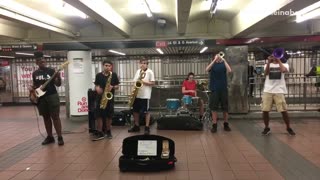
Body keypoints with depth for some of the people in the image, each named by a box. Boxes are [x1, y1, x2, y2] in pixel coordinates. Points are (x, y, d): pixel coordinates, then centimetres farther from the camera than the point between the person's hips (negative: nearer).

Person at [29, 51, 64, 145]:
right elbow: (35, 84, 21)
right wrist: (31, 88, 0)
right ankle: (50, 137, 21)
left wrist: (58, 77, -22)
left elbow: (58, 84, -4)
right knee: (46, 117, 10)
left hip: (52, 96, -4)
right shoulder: (35, 73, 10)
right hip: (40, 97, 4)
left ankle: (60, 137, 1)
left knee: (55, 117, -5)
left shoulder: (51, 71, -1)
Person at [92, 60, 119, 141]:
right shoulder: (98, 75, 2)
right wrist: (97, 89, -17)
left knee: (109, 116, 8)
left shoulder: (114, 75, 0)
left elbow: (117, 86, 3)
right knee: (99, 116, -1)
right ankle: (99, 133, 7)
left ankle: (108, 131, 25)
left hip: (110, 98, 0)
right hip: (100, 98, 0)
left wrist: (112, 87, -17)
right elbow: (96, 86, 5)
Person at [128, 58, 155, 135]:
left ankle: (147, 127, 7)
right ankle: (136, 126, 24)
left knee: (146, 111, -1)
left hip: (145, 95, -6)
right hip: (136, 94, 6)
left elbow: (152, 83, -8)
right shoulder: (138, 71, 12)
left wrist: (144, 82, -18)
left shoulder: (150, 72, -5)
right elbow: (134, 82, 13)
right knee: (135, 111, 11)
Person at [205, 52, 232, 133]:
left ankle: (226, 124, 20)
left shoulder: (223, 64, 6)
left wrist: (224, 60, -15)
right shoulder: (212, 64, 5)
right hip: (214, 89, -1)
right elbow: (207, 70, -16)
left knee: (225, 107, 8)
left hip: (223, 88, 1)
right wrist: (214, 60, -19)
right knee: (213, 108, -1)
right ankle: (214, 125, 6)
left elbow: (229, 70, -13)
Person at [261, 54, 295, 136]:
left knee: (283, 110, -4)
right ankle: (266, 128, 16)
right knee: (265, 110, -2)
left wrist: (279, 61, -8)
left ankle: (288, 128, 18)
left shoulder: (284, 64, 9)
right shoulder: (268, 65, 13)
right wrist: (269, 62, -17)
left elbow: (284, 70, -15)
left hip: (279, 91, -1)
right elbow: (266, 73, -8)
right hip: (267, 91, 2)